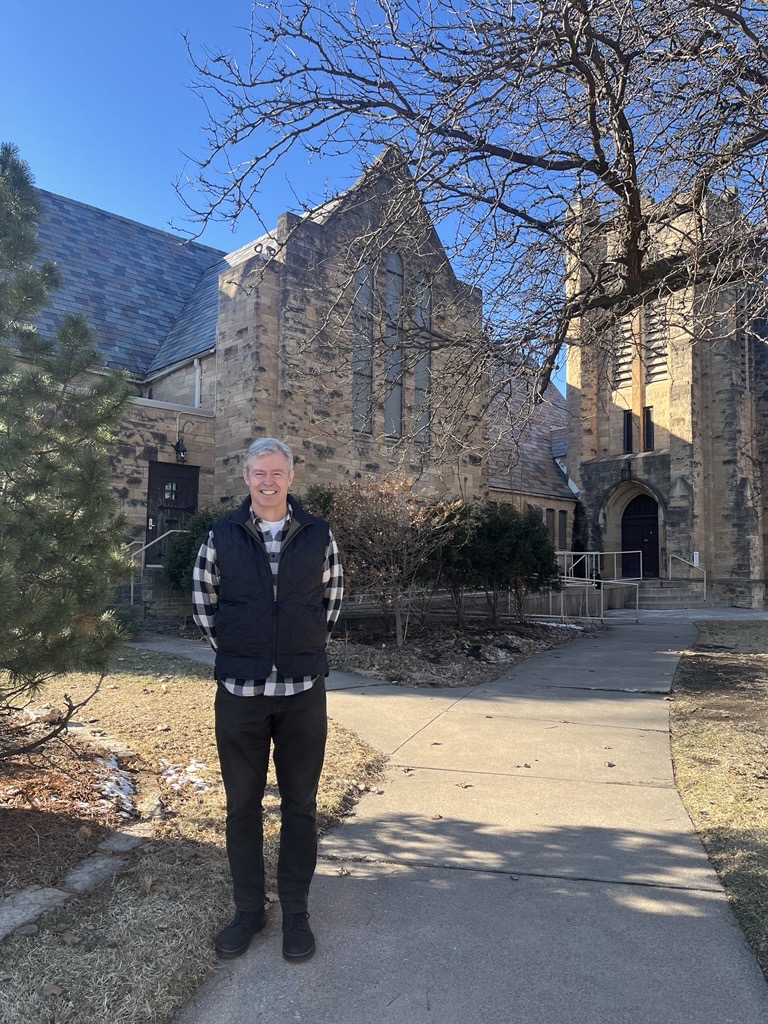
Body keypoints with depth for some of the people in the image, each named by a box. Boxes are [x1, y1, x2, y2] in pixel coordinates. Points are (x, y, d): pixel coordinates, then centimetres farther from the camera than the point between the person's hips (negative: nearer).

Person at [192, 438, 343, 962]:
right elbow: (202, 599, 10)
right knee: (242, 804, 12)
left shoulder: (318, 534, 0)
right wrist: (230, 649, 7)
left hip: (303, 691, 0)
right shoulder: (222, 535, 0)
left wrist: (308, 647, 9)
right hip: (239, 692, 1)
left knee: (300, 805, 10)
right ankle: (248, 908, 29)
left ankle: (296, 911, 26)